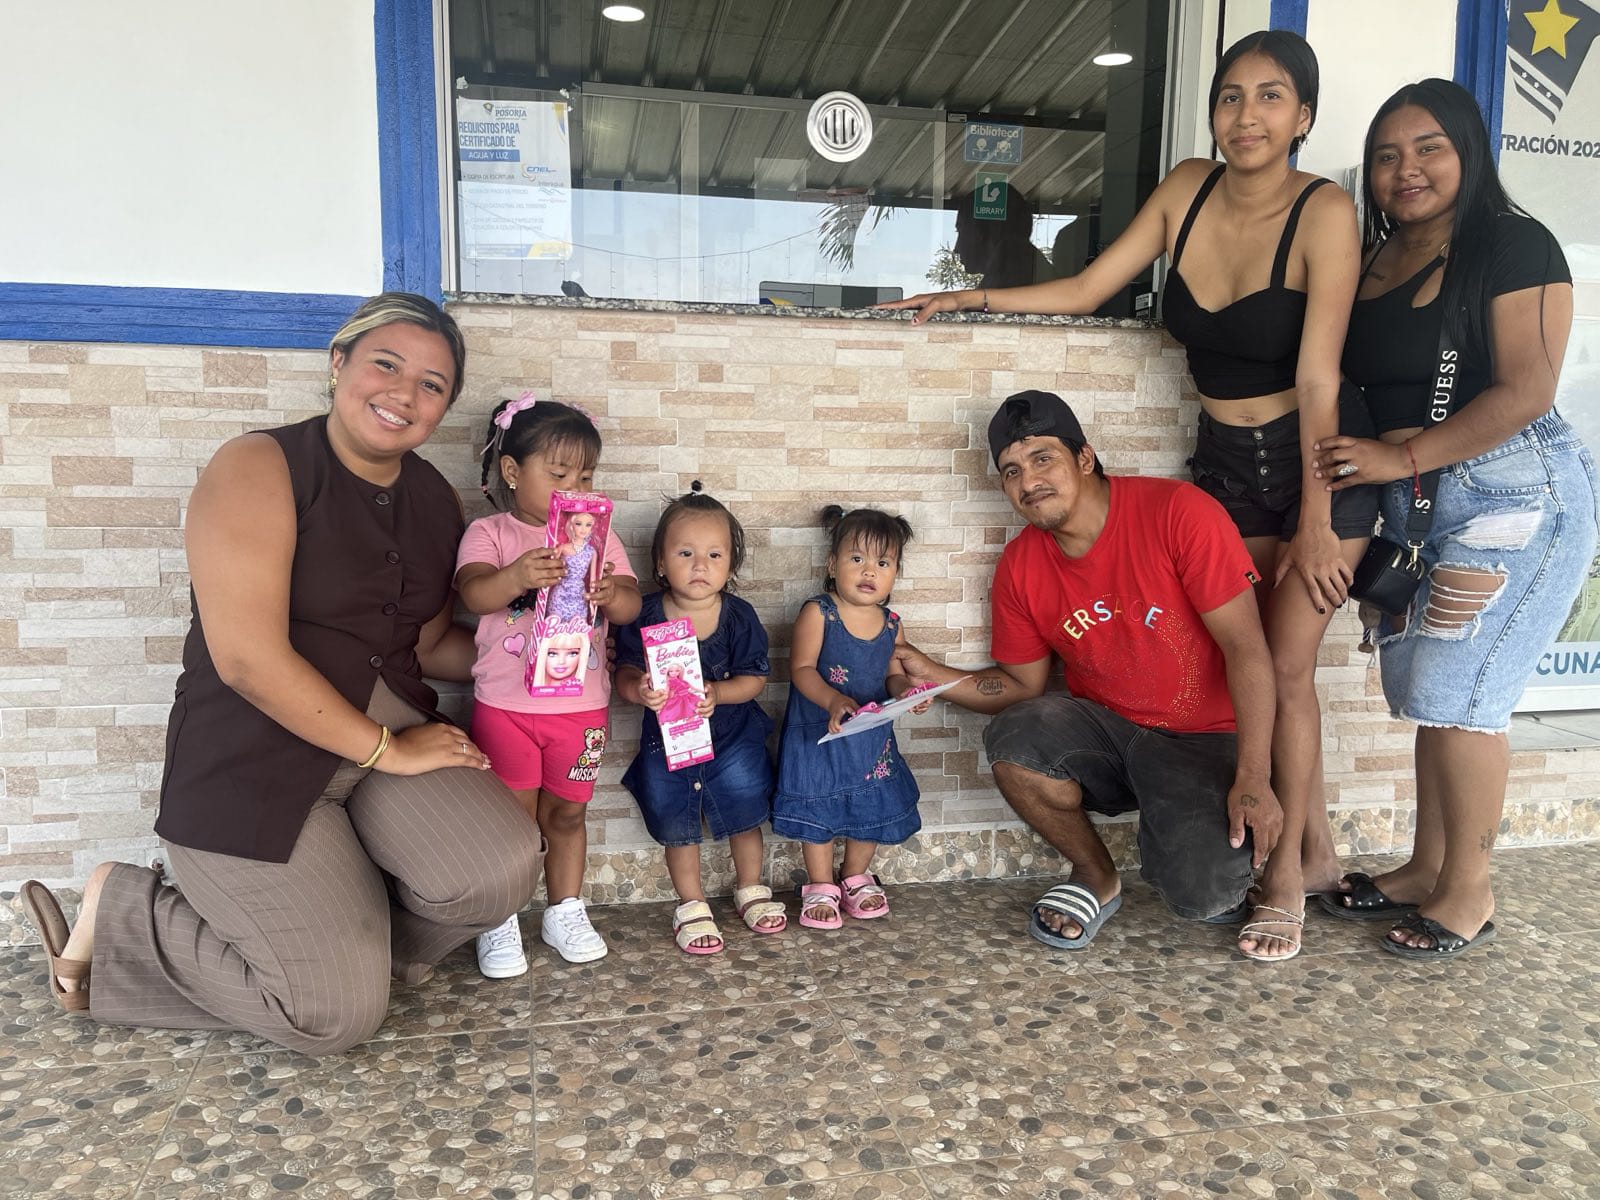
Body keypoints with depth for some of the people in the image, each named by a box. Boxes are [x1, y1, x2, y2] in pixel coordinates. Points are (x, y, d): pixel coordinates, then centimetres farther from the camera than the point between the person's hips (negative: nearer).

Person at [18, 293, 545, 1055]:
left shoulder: (435, 501, 8)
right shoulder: (258, 469, -13)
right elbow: (248, 657, -20)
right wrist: (387, 750, -18)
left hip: (392, 728, 6)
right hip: (253, 758, -6)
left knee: (502, 871, -21)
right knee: (338, 1015, -9)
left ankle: (354, 926, 12)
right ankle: (114, 915, 15)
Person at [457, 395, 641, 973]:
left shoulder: (599, 534, 6)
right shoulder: (488, 533, -3)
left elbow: (631, 603, -1)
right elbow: (473, 594, -20)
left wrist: (611, 593, -24)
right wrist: (517, 576, -40)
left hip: (581, 705, 3)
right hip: (506, 704, -2)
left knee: (566, 813, 16)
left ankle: (565, 911, 32)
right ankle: (500, 924, 24)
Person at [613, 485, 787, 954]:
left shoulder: (739, 616, -13)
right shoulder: (645, 616, -14)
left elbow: (754, 679, -12)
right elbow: (624, 671, -11)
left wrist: (717, 694, -30)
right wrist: (639, 689, -33)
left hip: (733, 738, 0)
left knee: (744, 817, 14)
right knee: (677, 827, 12)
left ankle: (751, 889, 39)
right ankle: (691, 904, 33)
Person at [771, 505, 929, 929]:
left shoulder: (890, 624, 0)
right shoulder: (817, 613, -14)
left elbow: (892, 674, 6)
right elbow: (802, 669, -18)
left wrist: (904, 690, -17)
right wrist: (833, 700, -32)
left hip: (872, 736, 5)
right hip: (818, 732, -4)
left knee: (873, 808, 14)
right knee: (818, 811, 4)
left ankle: (856, 877, 37)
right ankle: (821, 887, 25)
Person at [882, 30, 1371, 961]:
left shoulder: (1324, 214, -16)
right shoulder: (1188, 191, -1)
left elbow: (1317, 381, -19)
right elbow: (1086, 291, 6)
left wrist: (1314, 524, -18)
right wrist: (966, 298, 6)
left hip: (1324, 460, -5)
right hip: (1226, 461, 5)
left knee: (1285, 665, -6)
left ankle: (1286, 877, 10)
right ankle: (1317, 851, 23)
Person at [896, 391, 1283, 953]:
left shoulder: (1179, 511, -18)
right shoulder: (1019, 568, -3)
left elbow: (1246, 648, -18)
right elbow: (1023, 684, 7)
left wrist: (1252, 779, -23)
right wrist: (936, 676, -11)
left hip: (1203, 740, -4)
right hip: (1105, 729, 4)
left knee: (1201, 894, -25)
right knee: (1012, 740, -26)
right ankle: (1096, 876, 1)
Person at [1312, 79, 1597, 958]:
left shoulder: (1513, 245, -8)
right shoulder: (1372, 260, 13)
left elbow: (1526, 390, -16)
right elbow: (1353, 380, 16)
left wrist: (1404, 457, -19)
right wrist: (1343, 463, -3)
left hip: (1512, 493, -7)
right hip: (1414, 502, 7)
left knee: (1454, 692, -6)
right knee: (1426, 690, 10)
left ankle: (1469, 891, 10)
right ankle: (1426, 868, 23)